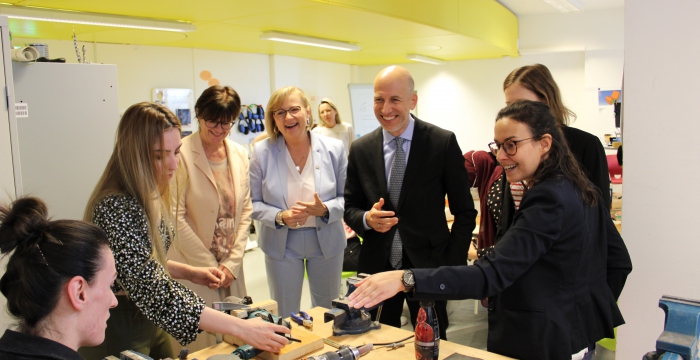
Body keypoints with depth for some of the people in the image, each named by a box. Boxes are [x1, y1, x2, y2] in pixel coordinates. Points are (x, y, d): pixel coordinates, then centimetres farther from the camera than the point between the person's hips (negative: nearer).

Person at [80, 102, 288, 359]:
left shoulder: (148, 197, 0)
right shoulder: (116, 208, -29)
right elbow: (157, 296, -33)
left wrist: (189, 273, 0)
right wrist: (241, 328, -32)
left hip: (148, 323, 8)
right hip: (119, 333, -8)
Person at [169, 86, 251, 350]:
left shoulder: (240, 155, 5)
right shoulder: (182, 154, -12)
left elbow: (245, 210, 8)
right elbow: (176, 218, -13)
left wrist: (232, 263, 0)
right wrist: (209, 266, -10)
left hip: (231, 268, 5)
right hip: (193, 269, -5)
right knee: (201, 339, 1)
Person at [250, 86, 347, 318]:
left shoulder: (333, 149, -7)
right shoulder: (262, 152, -10)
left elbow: (346, 197, -3)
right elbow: (254, 203, -5)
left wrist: (325, 210, -23)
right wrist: (280, 217, -23)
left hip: (326, 241, 1)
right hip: (281, 244, -1)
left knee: (328, 313, 19)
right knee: (284, 316, 14)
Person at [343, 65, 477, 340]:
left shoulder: (443, 143, -8)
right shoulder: (360, 149, 1)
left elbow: (464, 211, -3)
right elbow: (350, 207, 8)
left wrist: (453, 267, -9)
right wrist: (367, 219, -14)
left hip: (429, 266, -2)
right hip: (377, 266, 3)